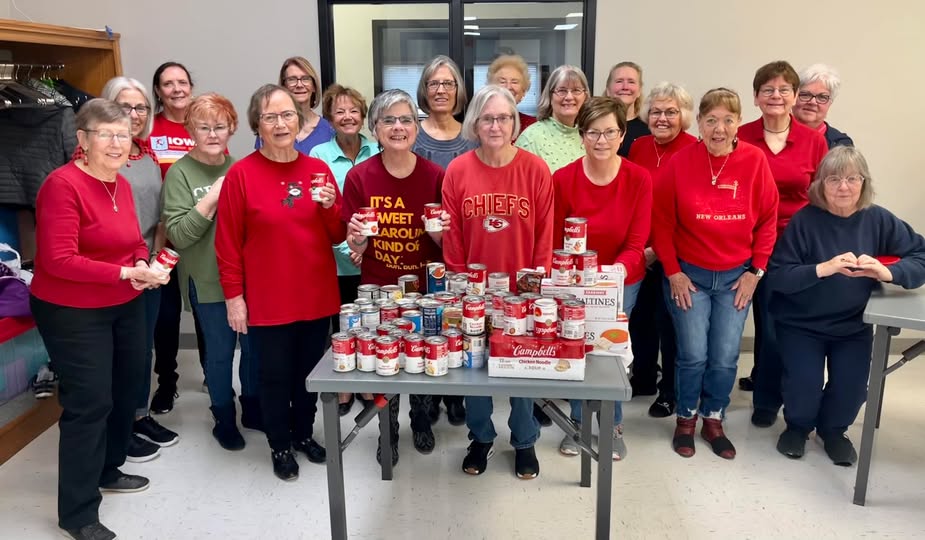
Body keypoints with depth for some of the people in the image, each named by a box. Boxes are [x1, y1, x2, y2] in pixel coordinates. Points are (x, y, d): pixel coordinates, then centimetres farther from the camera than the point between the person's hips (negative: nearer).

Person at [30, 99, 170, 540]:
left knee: (125, 391, 18)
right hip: (72, 313, -8)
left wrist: (144, 263, -9)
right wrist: (126, 273, -26)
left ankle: (107, 471, 41)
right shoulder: (62, 184, -20)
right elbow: (58, 261, -25)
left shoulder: (122, 185, 5)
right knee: (89, 403, -4)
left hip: (125, 307, 8)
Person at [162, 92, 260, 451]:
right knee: (220, 352, 8)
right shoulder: (180, 173, -7)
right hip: (209, 282, -4)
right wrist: (212, 199, -21)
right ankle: (224, 420, 28)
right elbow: (178, 235, -14)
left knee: (254, 346, 14)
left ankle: (252, 409, 35)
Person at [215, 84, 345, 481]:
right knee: (275, 376, 9)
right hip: (268, 300, -3)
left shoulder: (318, 169, 2)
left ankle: (304, 434, 39)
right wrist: (233, 296, -8)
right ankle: (280, 446, 30)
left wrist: (330, 206, -12)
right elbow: (228, 243, -7)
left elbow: (337, 236, 6)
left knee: (310, 371, 17)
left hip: (317, 296, 4)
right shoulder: (241, 174, -9)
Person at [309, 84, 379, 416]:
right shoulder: (319, 156, -4)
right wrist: (347, 246, -16)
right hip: (337, 260, -2)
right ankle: (344, 390, 28)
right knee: (342, 325, 11)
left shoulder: (376, 153, 2)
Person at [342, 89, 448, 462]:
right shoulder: (359, 177, -9)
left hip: (425, 287, 1)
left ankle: (422, 421, 41)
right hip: (378, 290, 0)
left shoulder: (435, 176, -8)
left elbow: (443, 242, 0)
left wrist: (437, 230, -22)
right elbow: (356, 248, -6)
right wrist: (357, 239, -28)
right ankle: (388, 431, 35)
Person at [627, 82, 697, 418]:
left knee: (668, 320, 5)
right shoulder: (638, 147, 7)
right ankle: (642, 378, 35)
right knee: (639, 315, 16)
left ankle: (671, 392, 23)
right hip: (638, 249, 5)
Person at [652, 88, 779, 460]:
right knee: (693, 355, 1)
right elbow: (661, 221, -3)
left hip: (736, 277, 1)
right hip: (688, 275, -1)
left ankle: (713, 421, 28)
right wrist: (673, 271, -5)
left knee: (725, 359, 5)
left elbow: (768, 220, 1)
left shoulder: (755, 160, -5)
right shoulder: (680, 162, -7)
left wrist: (755, 271, -1)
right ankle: (686, 420, 25)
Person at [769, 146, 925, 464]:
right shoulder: (805, 220, -15)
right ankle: (798, 426, 19)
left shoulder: (879, 220, -8)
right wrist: (822, 268, -33)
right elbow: (777, 276, -18)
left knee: (851, 386, -10)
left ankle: (833, 430, 25)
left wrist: (888, 272, -28)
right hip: (801, 323, -2)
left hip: (854, 325, 2)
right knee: (804, 382, -16)